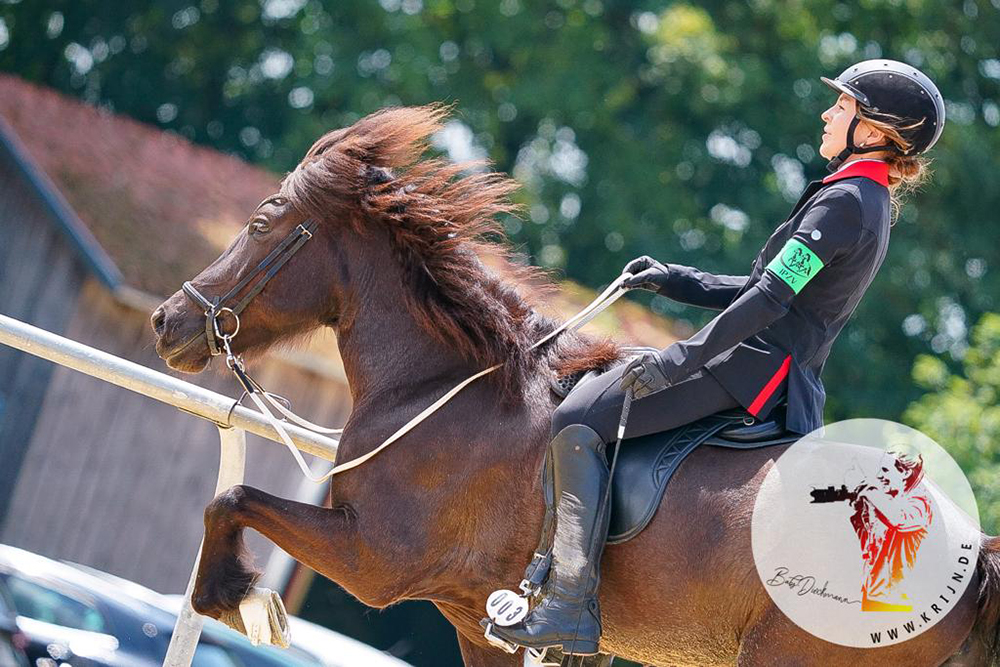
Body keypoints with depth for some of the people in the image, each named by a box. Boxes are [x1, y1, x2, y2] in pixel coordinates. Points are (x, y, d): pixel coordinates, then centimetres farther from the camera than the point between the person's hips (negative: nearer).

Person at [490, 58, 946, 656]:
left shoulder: (844, 200, -15)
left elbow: (770, 298, -22)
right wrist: (673, 280, 17)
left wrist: (682, 360, -23)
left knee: (578, 423, -16)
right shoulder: (872, 203, 18)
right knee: (601, 382, 21)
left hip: (752, 366, -11)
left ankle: (571, 608, -23)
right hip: (784, 375, 11)